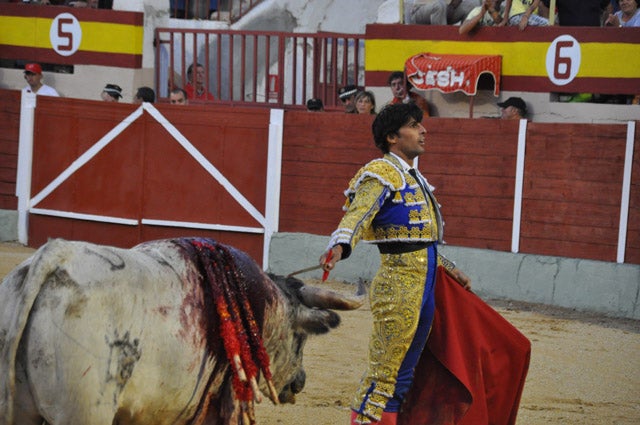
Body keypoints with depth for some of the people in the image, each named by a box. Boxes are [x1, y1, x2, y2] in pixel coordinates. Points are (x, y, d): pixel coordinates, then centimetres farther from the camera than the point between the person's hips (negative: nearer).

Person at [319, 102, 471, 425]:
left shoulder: (413, 178, 20)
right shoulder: (382, 174, -9)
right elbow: (357, 215, -27)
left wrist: (448, 268, 38)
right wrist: (339, 246, -45)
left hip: (424, 287, 9)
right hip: (399, 286, -9)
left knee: (402, 375, 12)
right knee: (384, 371, -9)